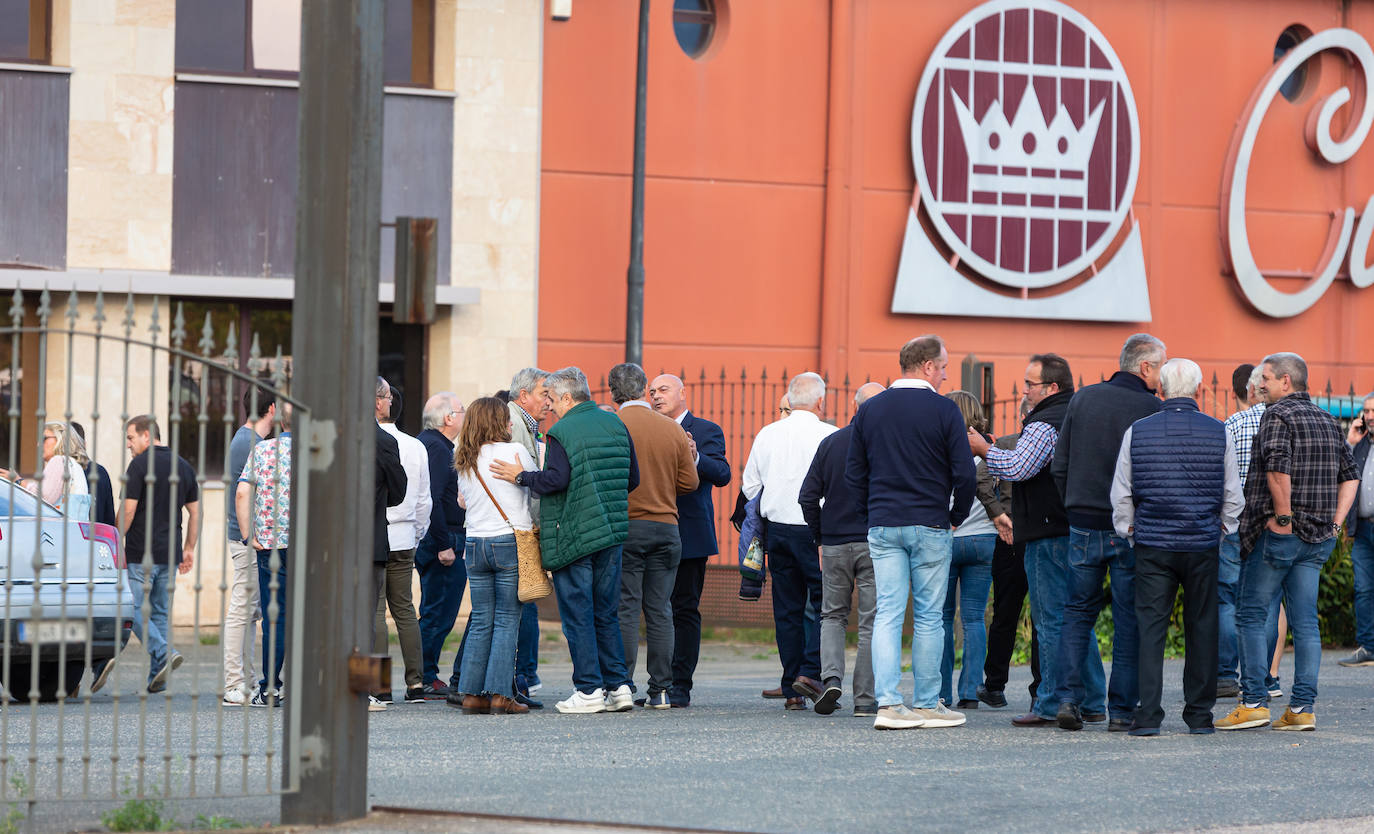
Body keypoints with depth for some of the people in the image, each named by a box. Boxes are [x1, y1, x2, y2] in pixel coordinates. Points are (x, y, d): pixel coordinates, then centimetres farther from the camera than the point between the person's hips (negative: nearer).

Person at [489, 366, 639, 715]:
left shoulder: (562, 432, -10)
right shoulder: (616, 425, 10)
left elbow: (555, 479, -21)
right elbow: (632, 479, 11)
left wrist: (521, 477, -6)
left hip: (572, 535, -6)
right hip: (611, 531, 6)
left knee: (577, 614, -1)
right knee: (606, 613, 13)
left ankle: (589, 689, -3)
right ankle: (618, 686, 10)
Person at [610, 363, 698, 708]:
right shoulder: (673, 429, 5)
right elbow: (689, 482, 6)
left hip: (625, 527, -3)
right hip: (666, 527, 3)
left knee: (625, 608, -1)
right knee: (659, 610, 6)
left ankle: (622, 686, -4)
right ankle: (660, 689, 6)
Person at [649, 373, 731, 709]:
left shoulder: (706, 431, 1)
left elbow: (722, 475, -11)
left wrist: (696, 458, -27)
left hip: (688, 536, -5)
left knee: (685, 609, -4)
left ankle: (680, 685, -3)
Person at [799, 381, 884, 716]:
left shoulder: (830, 443, 4)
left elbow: (808, 496, 4)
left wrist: (820, 536, 13)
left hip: (835, 544, 3)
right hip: (875, 543, -2)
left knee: (833, 615, 16)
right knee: (872, 622, 3)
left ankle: (831, 676, -6)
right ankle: (865, 699, 2)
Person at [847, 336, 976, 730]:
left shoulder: (869, 410, 7)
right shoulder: (944, 410, -7)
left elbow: (853, 473, 10)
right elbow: (963, 473, -8)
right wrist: (957, 516, 6)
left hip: (883, 526, 4)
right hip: (930, 527, -4)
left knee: (887, 613, 2)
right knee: (929, 617, 4)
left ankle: (888, 702, -8)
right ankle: (927, 704, 8)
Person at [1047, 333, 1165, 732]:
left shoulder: (1083, 399, 4)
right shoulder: (1151, 409, -10)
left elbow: (1059, 465, 7)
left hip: (1083, 526, 4)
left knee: (1078, 611, 14)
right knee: (1128, 621, 4)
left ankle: (1068, 698, 3)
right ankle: (1122, 710, 4)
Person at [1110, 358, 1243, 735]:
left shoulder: (1137, 431, 0)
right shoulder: (1218, 433, 0)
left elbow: (1121, 495, 5)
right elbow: (1233, 497, 6)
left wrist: (1129, 533, 17)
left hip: (1152, 545, 0)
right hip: (1203, 545, 0)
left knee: (1150, 627, 1)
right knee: (1201, 627, 8)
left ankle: (1148, 714, -5)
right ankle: (1199, 714, 11)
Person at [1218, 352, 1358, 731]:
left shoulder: (1277, 416, -10)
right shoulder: (1326, 420, 15)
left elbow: (1277, 468, -25)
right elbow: (1350, 475, 16)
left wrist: (1283, 516, -18)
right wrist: (1335, 520, 12)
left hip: (1277, 534, -7)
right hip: (1318, 539, 7)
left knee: (1251, 616, 1)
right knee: (1305, 621, 6)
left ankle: (1254, 702, -2)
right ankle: (1302, 708, 2)